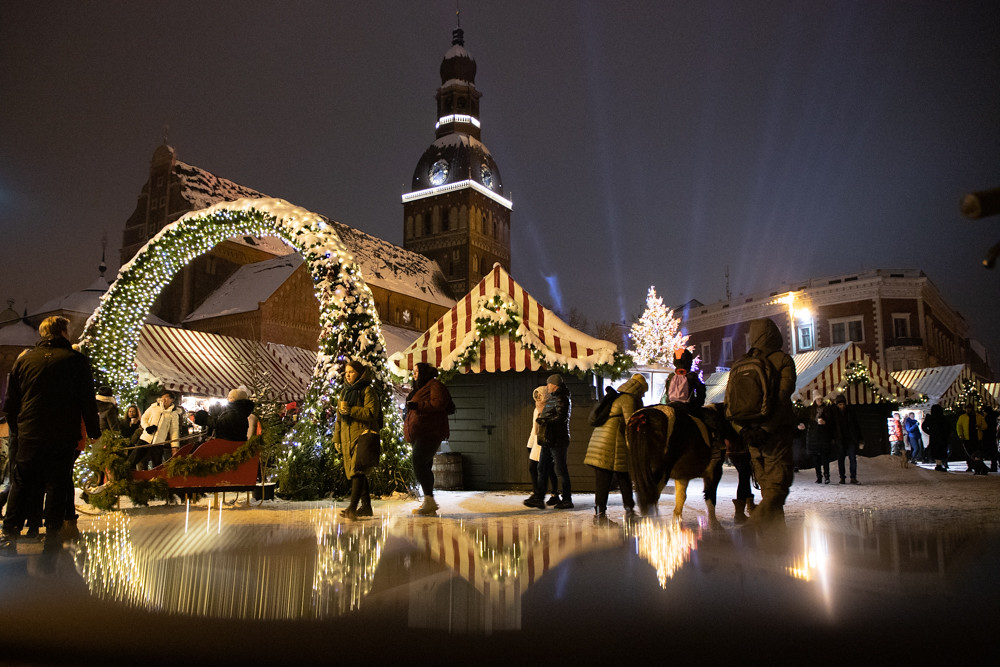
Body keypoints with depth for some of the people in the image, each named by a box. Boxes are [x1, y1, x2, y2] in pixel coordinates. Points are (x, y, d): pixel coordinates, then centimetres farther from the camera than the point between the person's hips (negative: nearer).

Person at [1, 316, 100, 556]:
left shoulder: (25, 359, 6)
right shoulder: (76, 360, -4)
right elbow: (88, 401, -3)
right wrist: (94, 432, 4)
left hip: (29, 434, 2)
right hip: (64, 437, -2)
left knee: (22, 484, 10)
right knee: (57, 486, 4)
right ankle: (52, 540, 8)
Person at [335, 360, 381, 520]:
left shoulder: (368, 391, -2)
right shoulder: (344, 392, 19)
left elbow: (372, 412, -13)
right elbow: (339, 417, 21)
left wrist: (350, 410, -16)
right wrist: (336, 438, 16)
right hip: (347, 437, 7)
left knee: (357, 470, -17)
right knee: (356, 472, 8)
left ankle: (352, 507, -24)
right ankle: (366, 506, 15)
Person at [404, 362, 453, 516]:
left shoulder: (435, 385, -5)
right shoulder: (419, 388, 27)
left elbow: (439, 403, -21)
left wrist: (418, 405, -23)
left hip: (429, 433, -10)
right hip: (418, 434, 10)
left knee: (419, 465, -18)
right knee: (424, 466, 8)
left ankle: (430, 501, -17)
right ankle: (428, 503, 11)